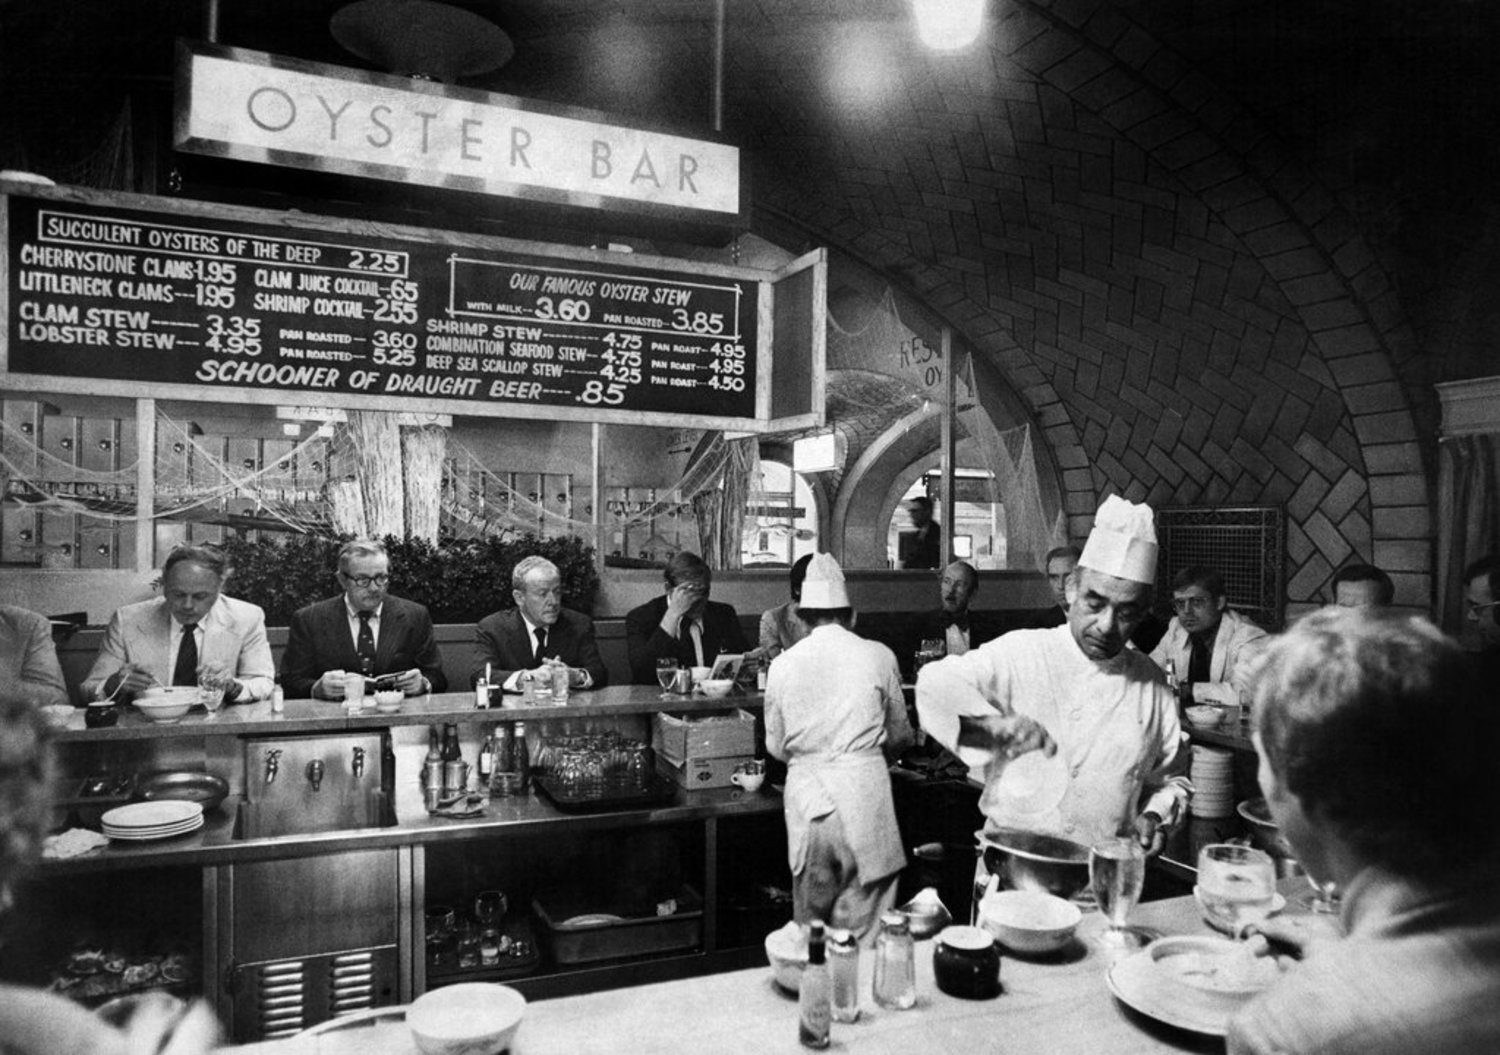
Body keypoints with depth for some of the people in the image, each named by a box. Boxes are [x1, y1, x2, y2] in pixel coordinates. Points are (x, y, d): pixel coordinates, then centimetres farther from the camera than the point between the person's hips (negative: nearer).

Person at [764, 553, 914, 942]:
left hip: (806, 797, 2)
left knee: (809, 923, 16)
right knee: (863, 930, 5)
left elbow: (775, 745, 10)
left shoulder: (782, 664, 1)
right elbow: (899, 735, 10)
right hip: (863, 794, -2)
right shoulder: (878, 656, -2)